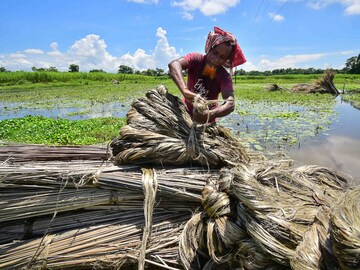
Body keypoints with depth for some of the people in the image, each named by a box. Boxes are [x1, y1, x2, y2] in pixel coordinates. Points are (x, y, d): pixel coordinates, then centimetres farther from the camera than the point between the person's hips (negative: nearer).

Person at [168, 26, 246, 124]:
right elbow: (174, 64, -37)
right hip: (186, 114, 1)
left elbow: (230, 104, -31)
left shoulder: (224, 76, -18)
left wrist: (210, 114, -52)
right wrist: (185, 91, -54)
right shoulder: (196, 59, -18)